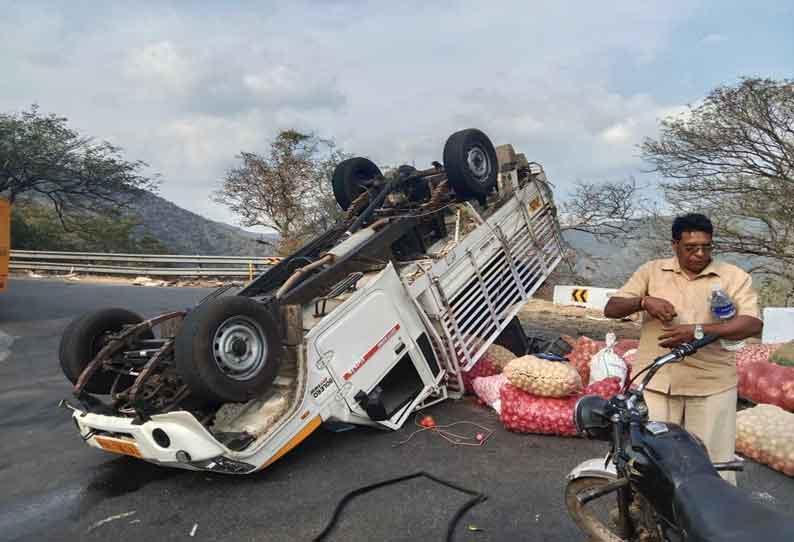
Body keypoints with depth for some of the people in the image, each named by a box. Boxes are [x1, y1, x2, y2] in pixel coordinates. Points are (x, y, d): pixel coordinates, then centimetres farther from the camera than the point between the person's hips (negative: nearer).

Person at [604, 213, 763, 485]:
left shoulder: (734, 277, 5)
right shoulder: (651, 271, 9)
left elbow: (753, 323, -9)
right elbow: (611, 309, 6)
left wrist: (698, 331, -22)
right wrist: (644, 301, -15)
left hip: (712, 384, -1)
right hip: (655, 381, 1)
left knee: (713, 461, 4)